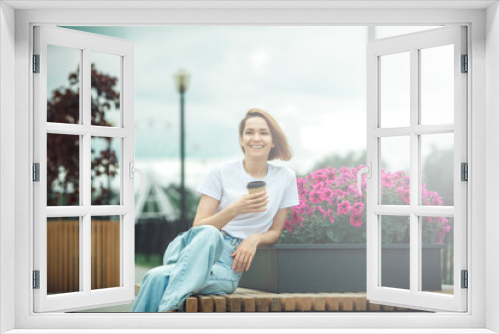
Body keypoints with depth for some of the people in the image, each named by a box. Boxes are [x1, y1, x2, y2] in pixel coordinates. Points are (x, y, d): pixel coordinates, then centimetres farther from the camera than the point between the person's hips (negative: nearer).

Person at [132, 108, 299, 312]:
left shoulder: (285, 178, 10)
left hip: (231, 264, 0)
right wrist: (235, 209, -16)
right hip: (193, 248, 1)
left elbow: (275, 231, 16)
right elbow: (198, 227, 1)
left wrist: (255, 238, -8)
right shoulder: (222, 173, 5)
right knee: (209, 233, -42)